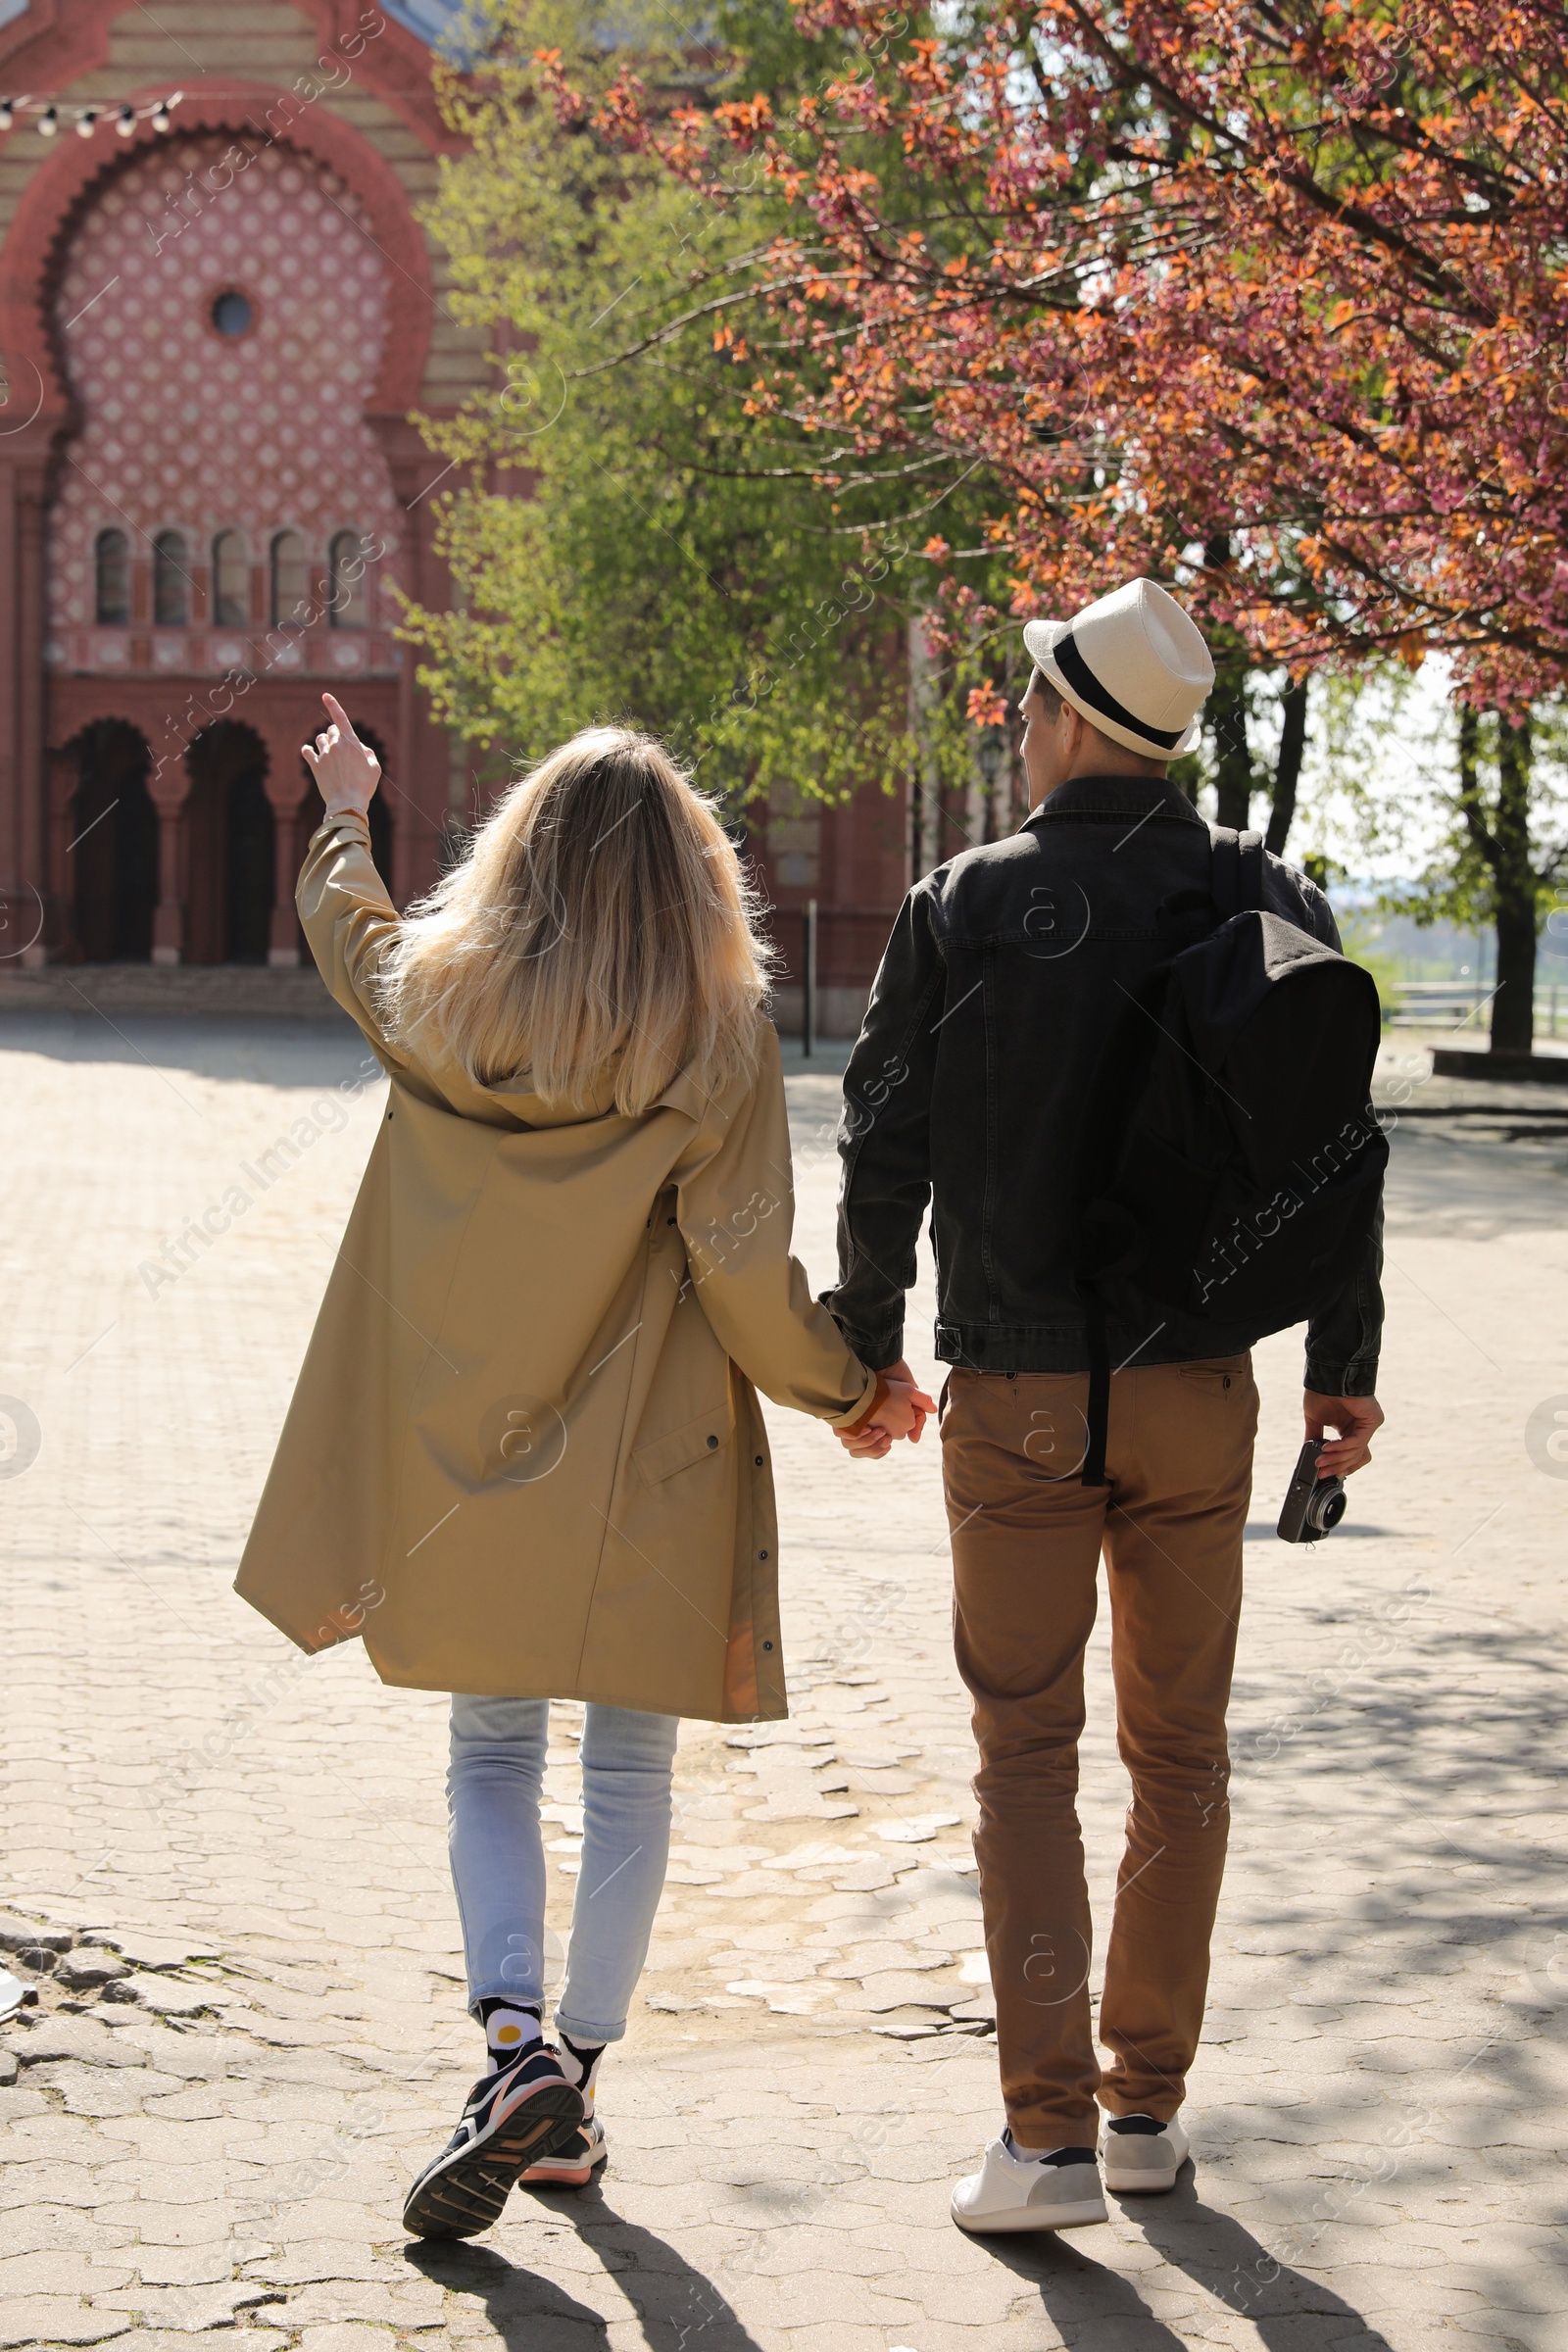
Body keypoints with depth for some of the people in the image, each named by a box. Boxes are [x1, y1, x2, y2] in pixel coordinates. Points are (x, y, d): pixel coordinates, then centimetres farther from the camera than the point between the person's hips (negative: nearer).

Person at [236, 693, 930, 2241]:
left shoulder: (434, 1009, -2)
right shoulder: (717, 1044, -12)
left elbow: (341, 922, 21)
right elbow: (742, 1269, -14)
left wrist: (343, 812, 41)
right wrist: (844, 1391, 2)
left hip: (464, 1458, 2)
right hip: (648, 1471, -2)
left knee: (491, 1757, 14)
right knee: (627, 1773, 10)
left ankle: (512, 2042, -7)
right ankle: (574, 2088, 14)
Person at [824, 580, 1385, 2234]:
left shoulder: (966, 909, -6)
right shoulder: (1268, 911, 0)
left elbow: (885, 1149, -3)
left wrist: (865, 1346, 10)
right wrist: (1343, 1367, 12)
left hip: (1017, 1398, -2)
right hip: (1201, 1389, 2)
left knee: (1027, 1752, 4)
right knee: (1180, 1751, 13)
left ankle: (1050, 2134, -2)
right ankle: (1148, 2102, 20)